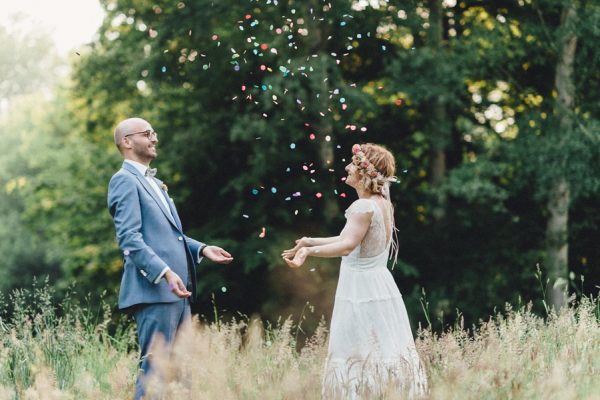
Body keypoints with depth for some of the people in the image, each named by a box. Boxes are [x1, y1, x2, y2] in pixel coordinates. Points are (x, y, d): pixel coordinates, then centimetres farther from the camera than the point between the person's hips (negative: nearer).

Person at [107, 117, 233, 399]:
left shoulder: (154, 182, 25)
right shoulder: (125, 180, -5)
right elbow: (129, 238, -16)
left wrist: (201, 248, 12)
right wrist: (165, 273, -25)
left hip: (176, 291, 9)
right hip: (154, 290, -9)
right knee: (154, 369, -10)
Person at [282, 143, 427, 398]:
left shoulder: (363, 207, -17)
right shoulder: (384, 204, 9)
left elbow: (348, 244, -34)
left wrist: (309, 251, -49)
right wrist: (310, 242, 20)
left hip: (360, 292, -9)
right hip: (382, 288, 9)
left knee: (354, 362, -4)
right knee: (384, 355, 12)